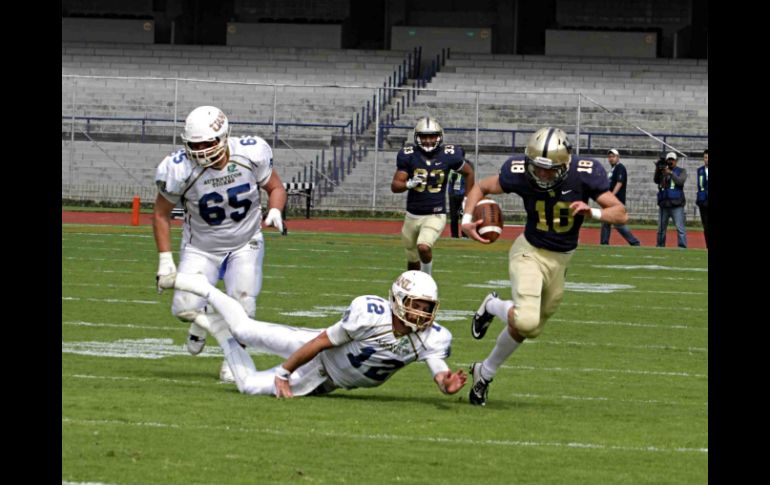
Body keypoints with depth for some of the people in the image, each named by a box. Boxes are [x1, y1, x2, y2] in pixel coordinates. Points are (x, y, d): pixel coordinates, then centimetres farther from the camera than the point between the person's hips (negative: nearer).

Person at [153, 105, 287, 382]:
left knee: (242, 307, -14)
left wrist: (275, 211, -23)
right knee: (184, 309, -15)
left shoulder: (251, 154, -21)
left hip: (245, 245, 1)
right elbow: (161, 212, -7)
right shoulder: (180, 170, -25)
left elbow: (275, 187, -1)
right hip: (201, 249, 0)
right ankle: (203, 318, 24)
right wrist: (165, 258, -9)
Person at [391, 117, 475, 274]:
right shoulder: (408, 155, -8)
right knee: (413, 262, 14)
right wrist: (409, 184, -29)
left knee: (423, 247, -28)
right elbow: (395, 186, -8)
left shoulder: (449, 155, -8)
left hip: (436, 215, -2)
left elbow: (468, 172, 10)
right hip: (413, 215, 2)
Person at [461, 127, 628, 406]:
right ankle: (493, 307, 9)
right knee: (526, 321, -26)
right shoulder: (520, 173, -19)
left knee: (528, 329, 13)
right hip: (530, 253, -3)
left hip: (561, 259, 3)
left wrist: (593, 213, -36)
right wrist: (467, 219, -18)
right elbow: (482, 187, -1)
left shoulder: (585, 175, -19)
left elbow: (621, 215, -16)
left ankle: (485, 373, 36)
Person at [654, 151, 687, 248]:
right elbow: (656, 180, -1)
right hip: (663, 204, 4)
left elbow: (680, 181, -11)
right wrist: (657, 171, -18)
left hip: (676, 205, -4)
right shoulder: (662, 171, 15)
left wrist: (670, 173, -20)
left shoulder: (681, 171, 7)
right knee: (661, 228, 8)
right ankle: (660, 247, 15)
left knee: (680, 228, -12)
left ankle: (682, 247, -15)